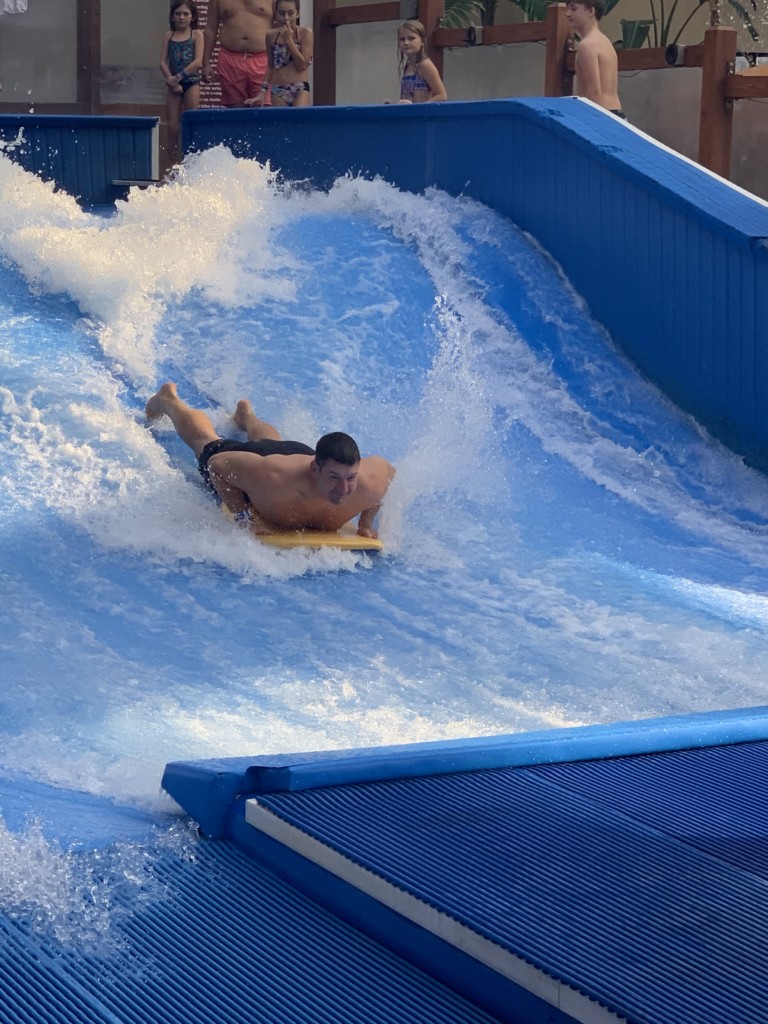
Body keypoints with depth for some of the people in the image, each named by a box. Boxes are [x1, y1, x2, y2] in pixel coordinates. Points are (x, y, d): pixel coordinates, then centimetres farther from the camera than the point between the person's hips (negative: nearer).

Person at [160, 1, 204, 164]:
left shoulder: (196, 34, 3)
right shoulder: (169, 36, 10)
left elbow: (198, 61, -7)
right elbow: (163, 62, 4)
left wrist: (179, 76, -12)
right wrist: (171, 80, -11)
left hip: (191, 82, -3)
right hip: (173, 83, 3)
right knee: (172, 127, 0)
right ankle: (173, 164, 3)